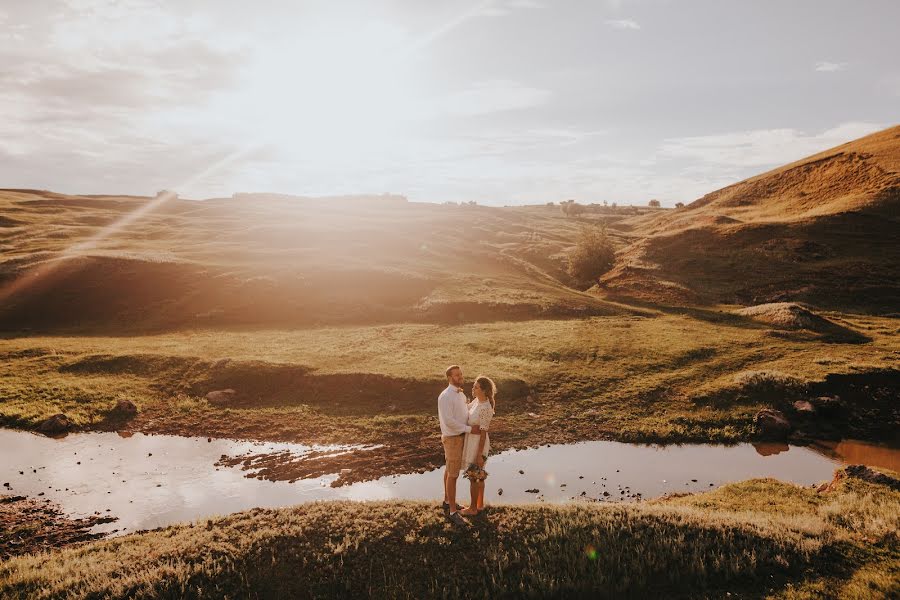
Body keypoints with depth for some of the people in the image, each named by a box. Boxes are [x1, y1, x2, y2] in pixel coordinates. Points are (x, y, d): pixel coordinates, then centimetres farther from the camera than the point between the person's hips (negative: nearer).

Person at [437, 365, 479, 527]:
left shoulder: (461, 394, 5)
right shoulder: (445, 396, -25)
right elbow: (449, 421, -29)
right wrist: (469, 429, -26)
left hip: (460, 436, 9)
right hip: (452, 439, -9)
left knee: (450, 470, 21)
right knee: (453, 475, -3)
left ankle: (447, 502, 35)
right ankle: (453, 512, 5)